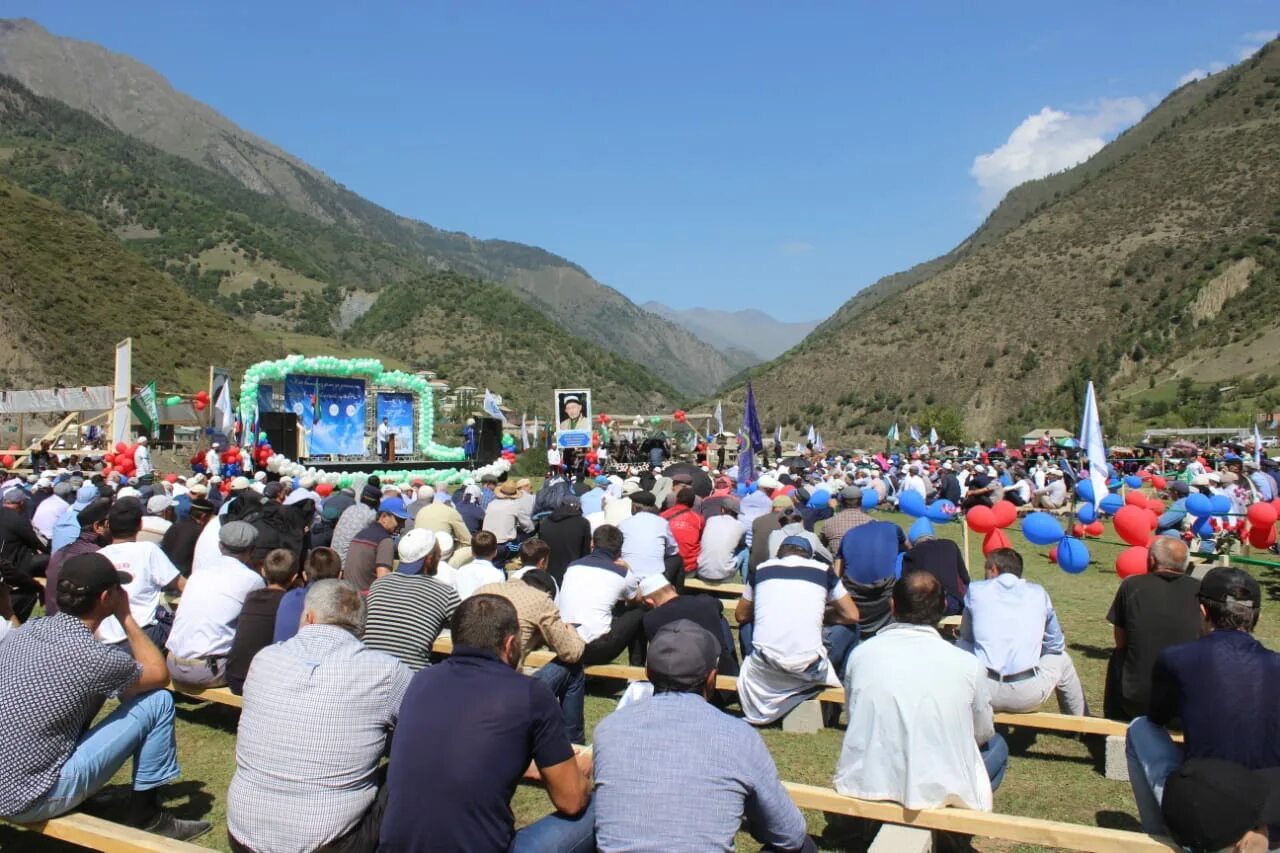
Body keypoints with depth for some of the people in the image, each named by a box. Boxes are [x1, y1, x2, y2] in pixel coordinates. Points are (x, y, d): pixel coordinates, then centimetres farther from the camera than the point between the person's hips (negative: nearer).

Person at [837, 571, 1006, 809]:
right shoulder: (968, 665, -11)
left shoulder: (861, 654, -7)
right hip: (936, 788, -2)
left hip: (865, 786, 2)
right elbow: (983, 733, 6)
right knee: (997, 744, 24)